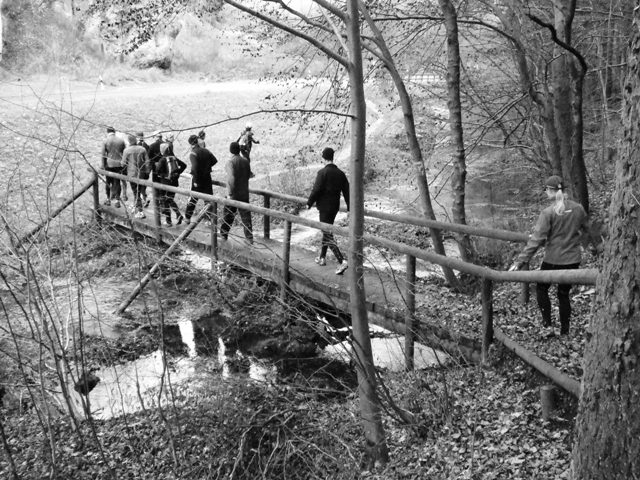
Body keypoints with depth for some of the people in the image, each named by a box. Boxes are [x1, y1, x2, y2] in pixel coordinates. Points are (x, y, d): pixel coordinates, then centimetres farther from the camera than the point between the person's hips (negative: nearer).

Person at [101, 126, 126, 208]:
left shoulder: (105, 141, -5)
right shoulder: (121, 141, 1)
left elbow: (103, 155, -5)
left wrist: (103, 167, 0)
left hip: (109, 165, -1)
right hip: (118, 164, 1)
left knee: (108, 182, 14)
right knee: (117, 182, 6)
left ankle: (108, 199, 21)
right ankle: (117, 201, 5)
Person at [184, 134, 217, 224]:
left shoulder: (192, 153, -14)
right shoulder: (205, 151, 4)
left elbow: (195, 167, -23)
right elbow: (215, 160, 7)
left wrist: (196, 181, -20)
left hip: (197, 179, -4)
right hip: (207, 177, 4)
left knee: (193, 199, 8)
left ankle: (187, 218, 18)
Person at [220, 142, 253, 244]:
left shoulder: (230, 162, -15)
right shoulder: (245, 161, 2)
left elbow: (232, 178, -24)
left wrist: (230, 193, -18)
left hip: (234, 194, -4)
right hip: (245, 193, 5)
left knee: (228, 215, 12)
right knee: (246, 215, 7)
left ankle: (223, 234, 26)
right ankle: (249, 238, 6)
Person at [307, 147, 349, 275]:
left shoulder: (323, 173, -14)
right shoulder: (340, 173, 5)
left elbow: (316, 190, -16)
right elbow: (347, 191, 7)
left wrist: (309, 203, -2)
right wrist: (349, 208, 14)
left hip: (325, 207, -7)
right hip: (335, 207, 7)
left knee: (328, 235, -5)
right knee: (326, 231, 22)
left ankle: (341, 261, -17)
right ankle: (322, 257, 33)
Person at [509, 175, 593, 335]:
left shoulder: (548, 212, -16)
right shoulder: (578, 208, -2)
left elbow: (536, 240, -19)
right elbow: (586, 230, 13)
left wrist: (519, 262, -18)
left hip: (553, 260, -4)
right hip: (573, 260, 4)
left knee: (541, 288, 18)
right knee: (564, 294, 16)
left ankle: (547, 324, 11)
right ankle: (564, 331, 21)